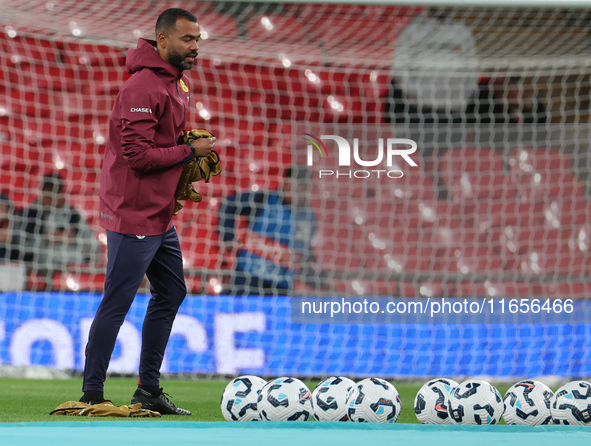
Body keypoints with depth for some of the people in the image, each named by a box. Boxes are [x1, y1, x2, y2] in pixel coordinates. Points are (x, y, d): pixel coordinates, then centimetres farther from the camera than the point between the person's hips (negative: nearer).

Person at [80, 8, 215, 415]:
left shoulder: (180, 82, 12)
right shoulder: (143, 87, -20)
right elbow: (138, 154, -24)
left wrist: (181, 175, 8)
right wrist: (189, 151, -15)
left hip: (160, 215, 10)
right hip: (134, 214, -10)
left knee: (172, 293, 14)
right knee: (117, 302, -6)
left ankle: (149, 389, 21)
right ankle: (92, 395, -1)